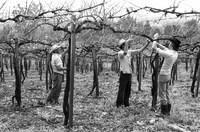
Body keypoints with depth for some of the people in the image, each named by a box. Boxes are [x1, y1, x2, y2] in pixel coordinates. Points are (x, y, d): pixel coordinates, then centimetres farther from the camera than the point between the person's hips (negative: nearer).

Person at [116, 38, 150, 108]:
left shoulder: (129, 51, 9)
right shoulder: (120, 53, -13)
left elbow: (140, 50, 7)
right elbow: (125, 53, -38)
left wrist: (147, 43, -1)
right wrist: (127, 42, -37)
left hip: (129, 74, 7)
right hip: (123, 74, -7)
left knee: (128, 91, 12)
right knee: (121, 91, -3)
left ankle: (126, 104, 21)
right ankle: (119, 105, 6)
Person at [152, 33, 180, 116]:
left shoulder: (169, 54, -26)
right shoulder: (176, 54, 0)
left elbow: (154, 48, -19)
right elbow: (165, 48, 17)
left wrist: (155, 38, -2)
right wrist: (156, 42, 14)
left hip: (163, 75, -8)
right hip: (168, 75, 8)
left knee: (162, 95, -1)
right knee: (166, 94, 15)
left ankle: (163, 112, 4)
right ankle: (167, 111, 20)